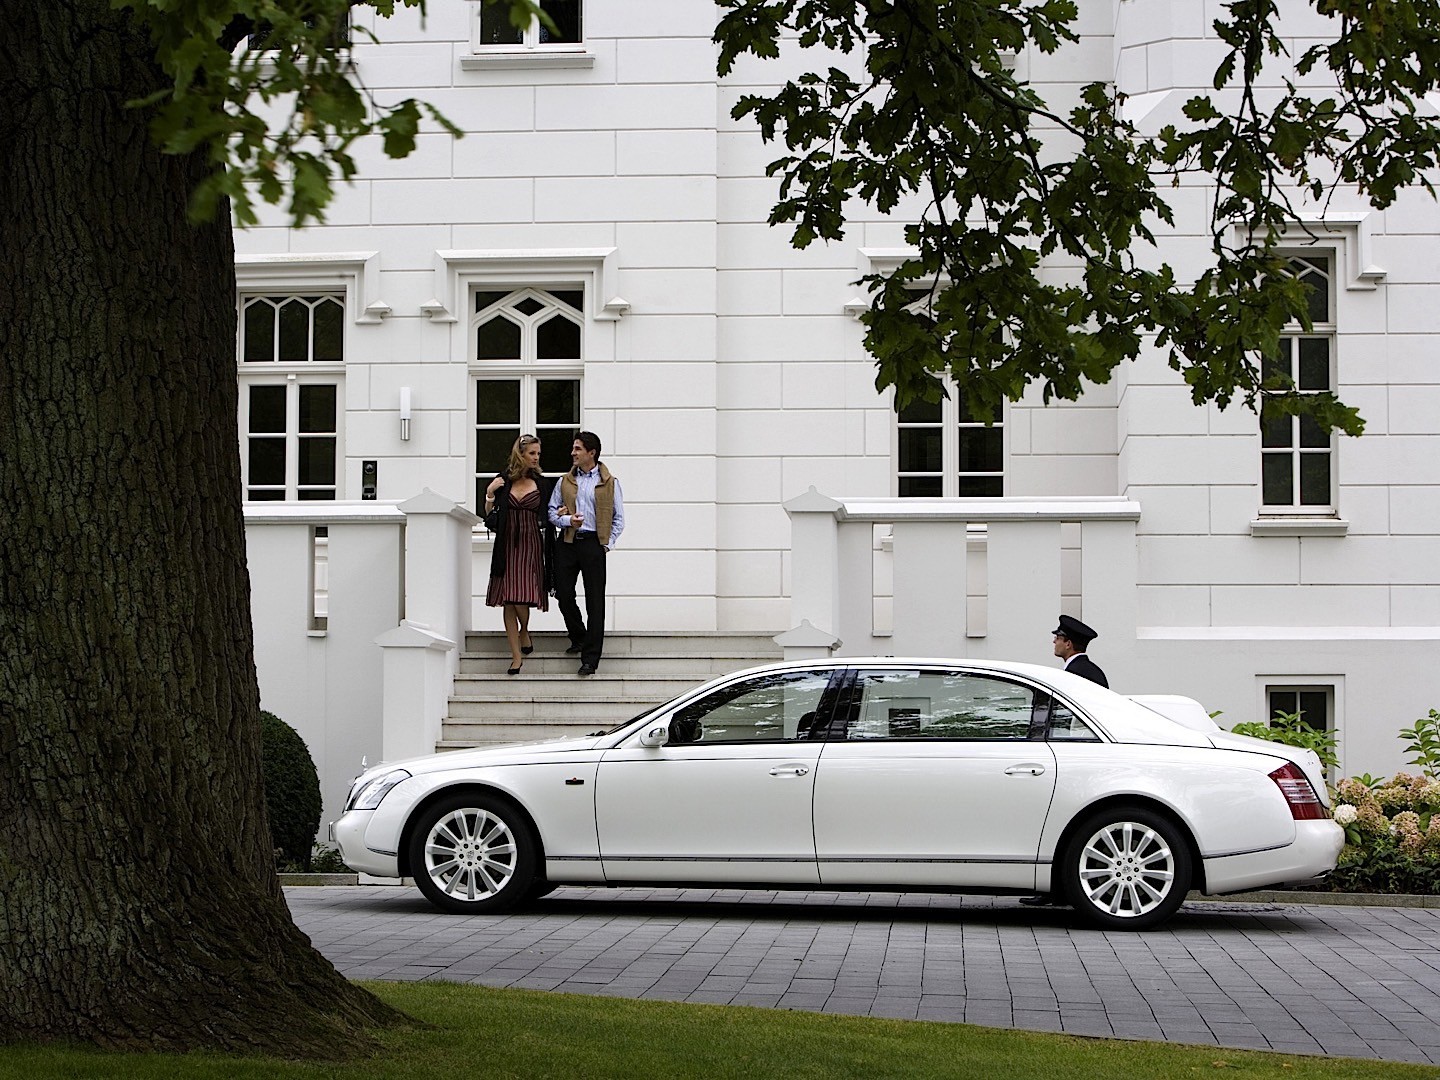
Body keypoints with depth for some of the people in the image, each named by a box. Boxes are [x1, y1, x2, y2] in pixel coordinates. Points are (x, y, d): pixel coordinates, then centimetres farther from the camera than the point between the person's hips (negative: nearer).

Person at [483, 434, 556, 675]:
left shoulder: (542, 484, 7)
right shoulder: (503, 482, 6)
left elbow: (549, 516, 15)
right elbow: (490, 517, 6)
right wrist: (489, 495, -7)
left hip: (531, 545, -1)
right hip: (507, 545, 1)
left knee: (522, 599, -12)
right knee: (509, 602, -1)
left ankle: (525, 633, 21)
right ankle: (517, 656, 4)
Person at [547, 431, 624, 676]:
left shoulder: (609, 483, 5)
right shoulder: (565, 481, 13)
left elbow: (618, 518, 6)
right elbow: (551, 512, 12)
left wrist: (608, 544, -4)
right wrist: (566, 520, -8)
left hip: (593, 543, -3)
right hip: (567, 543, 3)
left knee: (595, 601, -5)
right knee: (563, 594, 3)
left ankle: (590, 658, -4)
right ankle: (578, 638, 29)